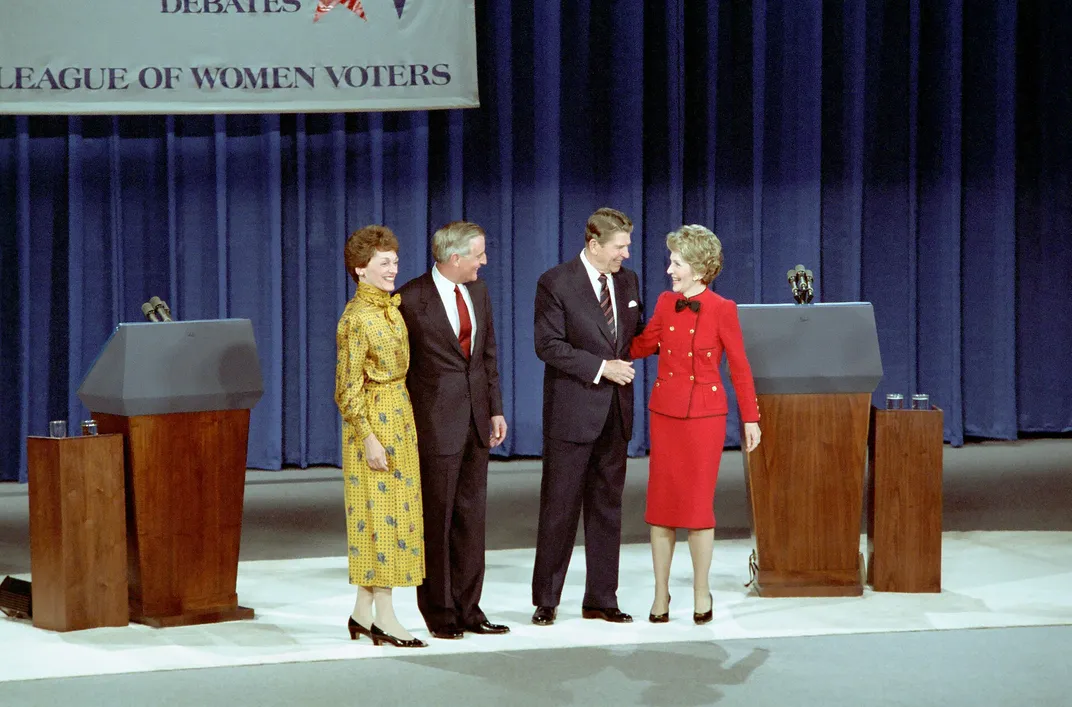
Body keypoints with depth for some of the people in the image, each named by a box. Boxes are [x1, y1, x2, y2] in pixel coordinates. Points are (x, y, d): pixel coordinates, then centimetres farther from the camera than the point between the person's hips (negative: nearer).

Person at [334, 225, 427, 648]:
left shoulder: (391, 307, 11)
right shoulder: (356, 319, -14)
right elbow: (348, 387, -15)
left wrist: (408, 424, 16)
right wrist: (368, 438, -18)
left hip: (400, 419, 9)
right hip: (372, 422, -9)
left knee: (394, 512, 9)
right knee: (381, 512, -5)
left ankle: (363, 612, 14)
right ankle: (384, 617, -1)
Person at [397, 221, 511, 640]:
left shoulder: (478, 292, 10)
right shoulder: (411, 298, -11)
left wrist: (496, 409, 12)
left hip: (476, 419, 6)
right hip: (436, 423, -6)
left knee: (471, 516, 9)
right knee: (436, 519, 1)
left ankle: (467, 609, 15)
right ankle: (439, 613, 9)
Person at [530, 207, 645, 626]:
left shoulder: (627, 281, 10)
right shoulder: (556, 283, -8)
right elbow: (549, 345, -14)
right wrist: (601, 367, -18)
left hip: (615, 411, 6)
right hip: (572, 412, -6)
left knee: (607, 508, 9)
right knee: (559, 508, -1)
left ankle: (601, 600, 16)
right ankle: (546, 601, 7)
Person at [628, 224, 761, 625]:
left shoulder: (721, 310, -8)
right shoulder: (666, 304, 4)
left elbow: (739, 366, -3)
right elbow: (642, 346, 17)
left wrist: (750, 418, -2)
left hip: (705, 415, -4)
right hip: (665, 412, 4)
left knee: (699, 503, -1)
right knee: (661, 502, 3)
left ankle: (701, 593, 11)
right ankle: (661, 595, 10)